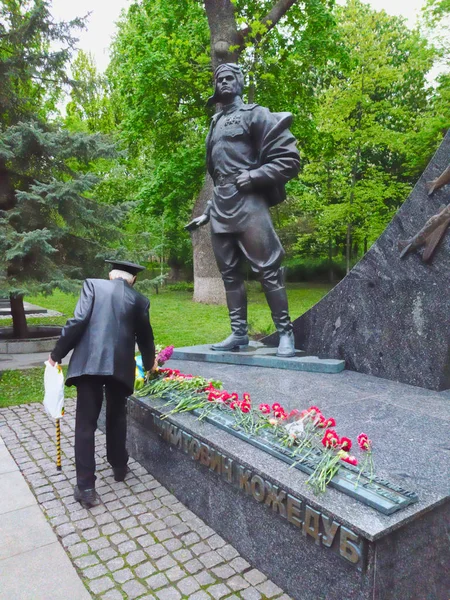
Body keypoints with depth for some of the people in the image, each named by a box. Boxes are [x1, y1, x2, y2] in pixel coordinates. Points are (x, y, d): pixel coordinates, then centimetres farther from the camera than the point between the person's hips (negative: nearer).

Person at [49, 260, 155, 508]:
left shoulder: (93, 285, 6)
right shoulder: (139, 300, 11)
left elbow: (78, 321, -6)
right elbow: (145, 336, 21)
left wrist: (57, 353, 4)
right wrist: (149, 363, 39)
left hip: (88, 363, -2)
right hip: (120, 366, 2)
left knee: (85, 424, 4)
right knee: (117, 418, 22)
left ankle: (86, 487, 6)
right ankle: (119, 467, 36)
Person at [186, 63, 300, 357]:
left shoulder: (255, 114, 5)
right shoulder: (216, 124, 25)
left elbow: (289, 159, -3)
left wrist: (254, 175, -14)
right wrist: (207, 213, 23)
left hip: (247, 203, -7)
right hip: (221, 208, 7)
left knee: (267, 268, -9)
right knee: (229, 273, 6)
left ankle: (285, 333, -1)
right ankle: (239, 333, 12)